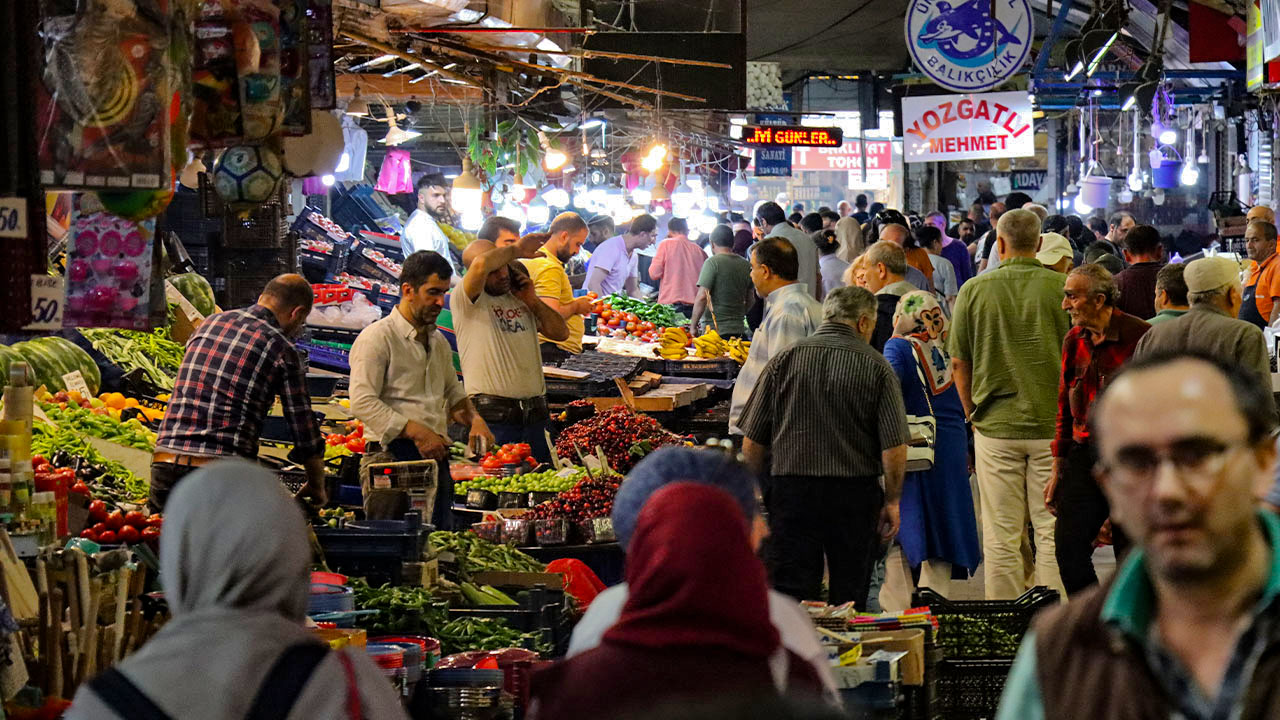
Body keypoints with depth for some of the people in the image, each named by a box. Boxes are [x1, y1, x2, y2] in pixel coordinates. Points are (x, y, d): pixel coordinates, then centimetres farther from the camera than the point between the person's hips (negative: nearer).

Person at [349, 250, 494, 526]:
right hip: (391, 455, -7)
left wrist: (473, 418, 15)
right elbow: (362, 402, -14)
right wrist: (416, 431, -20)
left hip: (435, 456, 7)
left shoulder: (438, 342, 21)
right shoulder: (377, 338, -4)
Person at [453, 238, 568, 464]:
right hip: (494, 417, -6)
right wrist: (517, 249, -8)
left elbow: (561, 333, 17)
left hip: (535, 414, 6)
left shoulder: (519, 299, 17)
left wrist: (532, 302, 5)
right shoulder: (466, 299, -3)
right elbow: (481, 264, -24)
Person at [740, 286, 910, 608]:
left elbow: (752, 440, 3)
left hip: (791, 487, 1)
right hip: (855, 493, -1)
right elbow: (895, 446, -7)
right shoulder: (876, 366, -2)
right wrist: (892, 501, 3)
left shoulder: (785, 359, 3)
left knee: (792, 596, 0)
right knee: (850, 597, 9)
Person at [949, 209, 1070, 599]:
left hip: (995, 423, 0)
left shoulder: (974, 290, 0)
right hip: (1053, 423, 0)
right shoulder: (1062, 287, -3)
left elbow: (959, 363, 4)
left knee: (1000, 537, 6)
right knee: (1052, 531, 4)